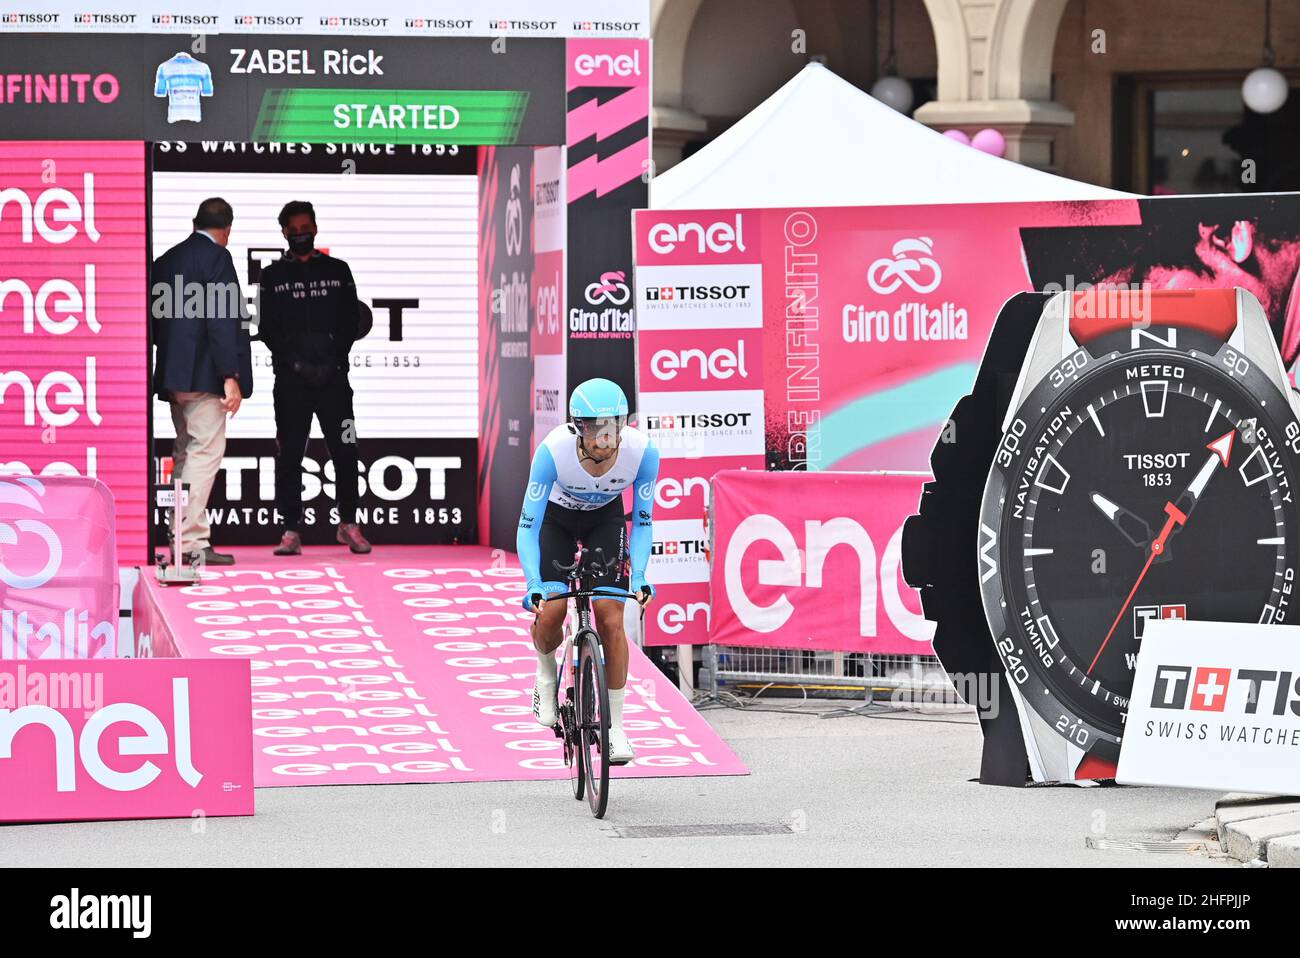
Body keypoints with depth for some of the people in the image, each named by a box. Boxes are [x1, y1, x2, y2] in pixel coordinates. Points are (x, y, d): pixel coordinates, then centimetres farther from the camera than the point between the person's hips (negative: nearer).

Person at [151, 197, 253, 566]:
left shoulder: (166, 260, 15)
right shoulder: (216, 257, -9)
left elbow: (157, 318, 17)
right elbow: (222, 320, -16)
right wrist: (231, 376, -17)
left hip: (172, 374, 9)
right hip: (204, 373, -9)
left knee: (186, 453, 15)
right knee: (205, 451, -10)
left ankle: (184, 538, 17)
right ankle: (191, 541, -15)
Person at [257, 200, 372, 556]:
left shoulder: (337, 271, 11)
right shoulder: (273, 276, 9)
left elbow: (352, 322, 8)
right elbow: (267, 329, 4)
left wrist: (334, 360, -6)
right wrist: (294, 363, -9)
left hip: (332, 376, 0)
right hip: (290, 379, 0)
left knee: (345, 451, -3)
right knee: (289, 455, -2)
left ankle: (348, 524, 9)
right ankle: (292, 531, 1)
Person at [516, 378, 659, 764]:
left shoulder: (642, 451, -32)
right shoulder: (554, 450, -37)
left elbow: (643, 521, -18)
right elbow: (528, 526, -31)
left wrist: (638, 577, -30)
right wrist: (534, 585, -42)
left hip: (605, 519, 1)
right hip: (556, 518, -1)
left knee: (611, 619, -11)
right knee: (549, 614, -16)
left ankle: (616, 727, 0)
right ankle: (547, 675, 19)